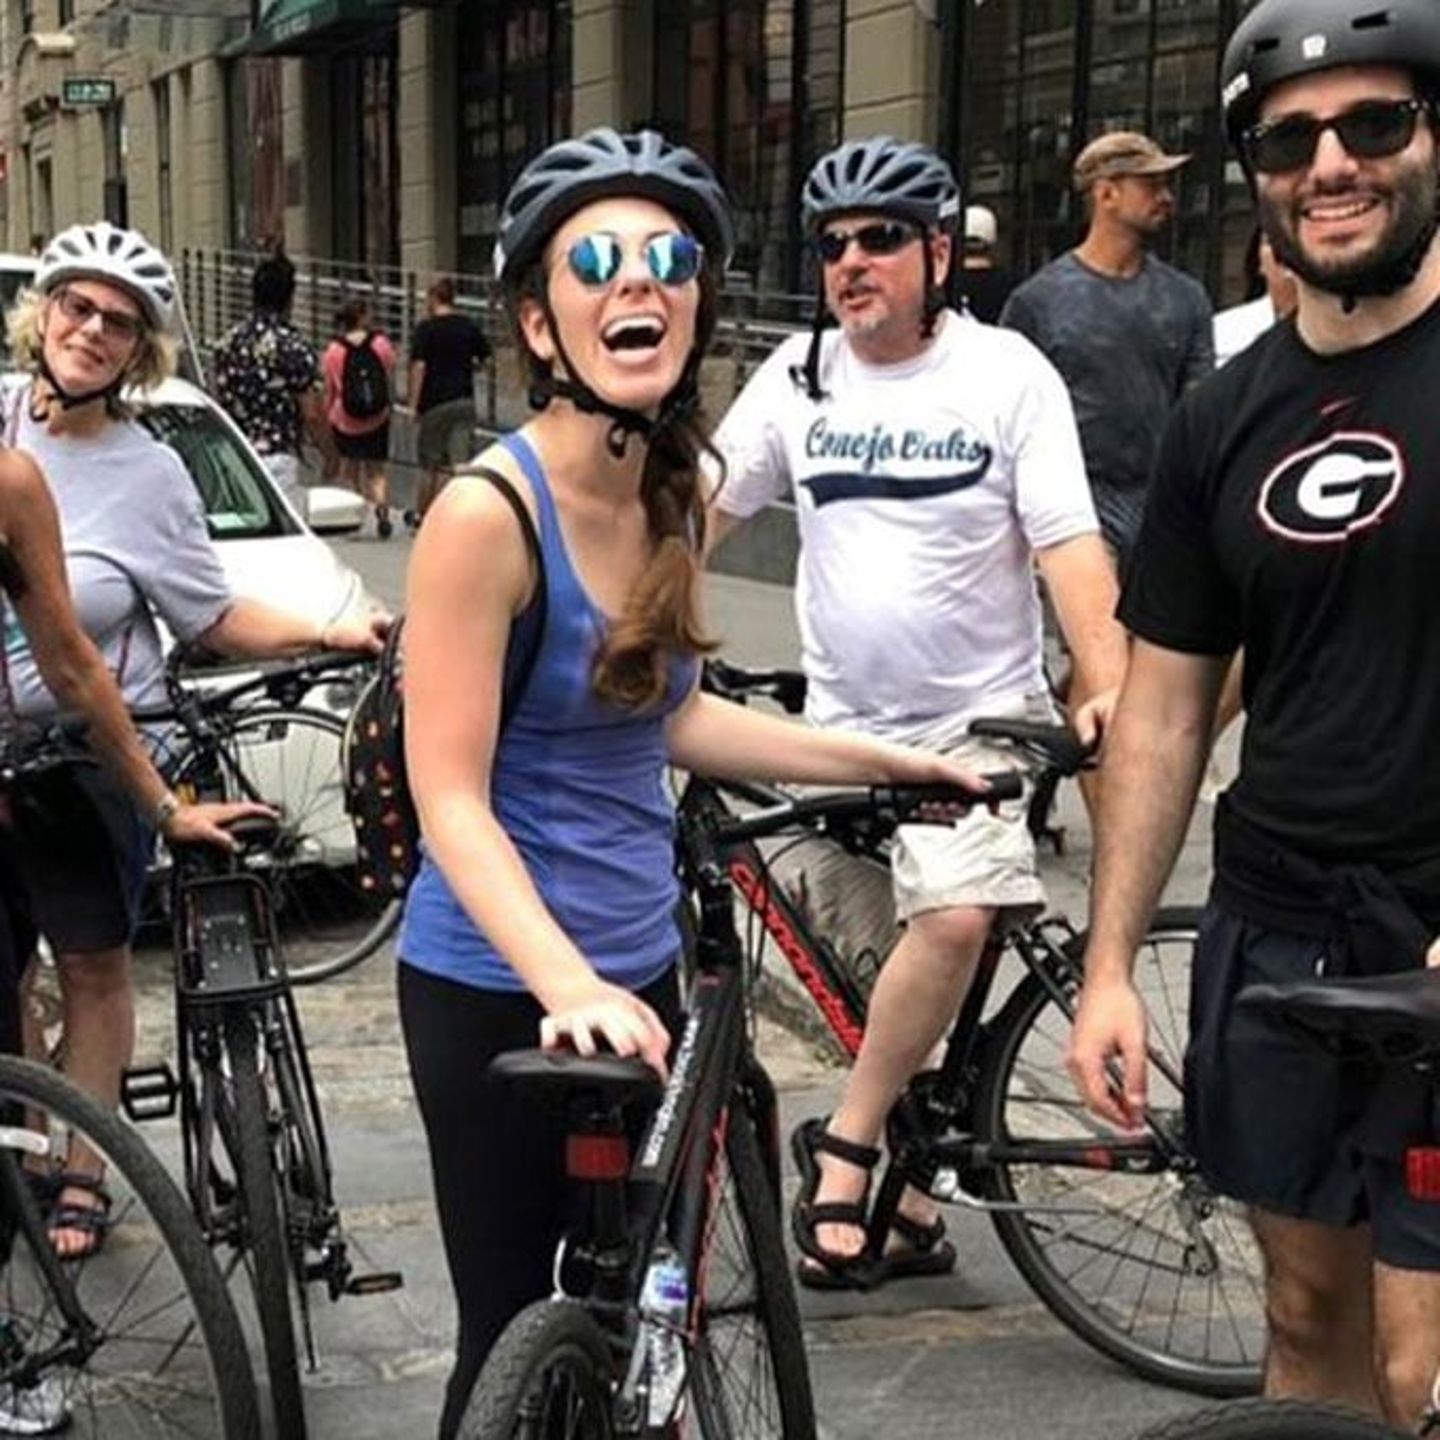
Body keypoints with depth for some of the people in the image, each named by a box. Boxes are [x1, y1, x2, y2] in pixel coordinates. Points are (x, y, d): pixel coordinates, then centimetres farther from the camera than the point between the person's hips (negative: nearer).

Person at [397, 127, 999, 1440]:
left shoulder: (671, 495, 3)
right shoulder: (490, 510, -19)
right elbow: (451, 799, -21)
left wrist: (886, 762, 16)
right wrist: (564, 984, -34)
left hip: (639, 968, 7)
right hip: (504, 989, -7)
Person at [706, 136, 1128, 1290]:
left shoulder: (1006, 372, -6)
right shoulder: (801, 374, 5)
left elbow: (1068, 540, -11)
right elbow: (703, 505, 7)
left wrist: (1110, 680, -24)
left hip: (977, 719, -4)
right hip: (842, 721, 4)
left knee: (954, 921, -25)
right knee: (870, 978, 8)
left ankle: (844, 1150, -9)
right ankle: (911, 1203, 22)